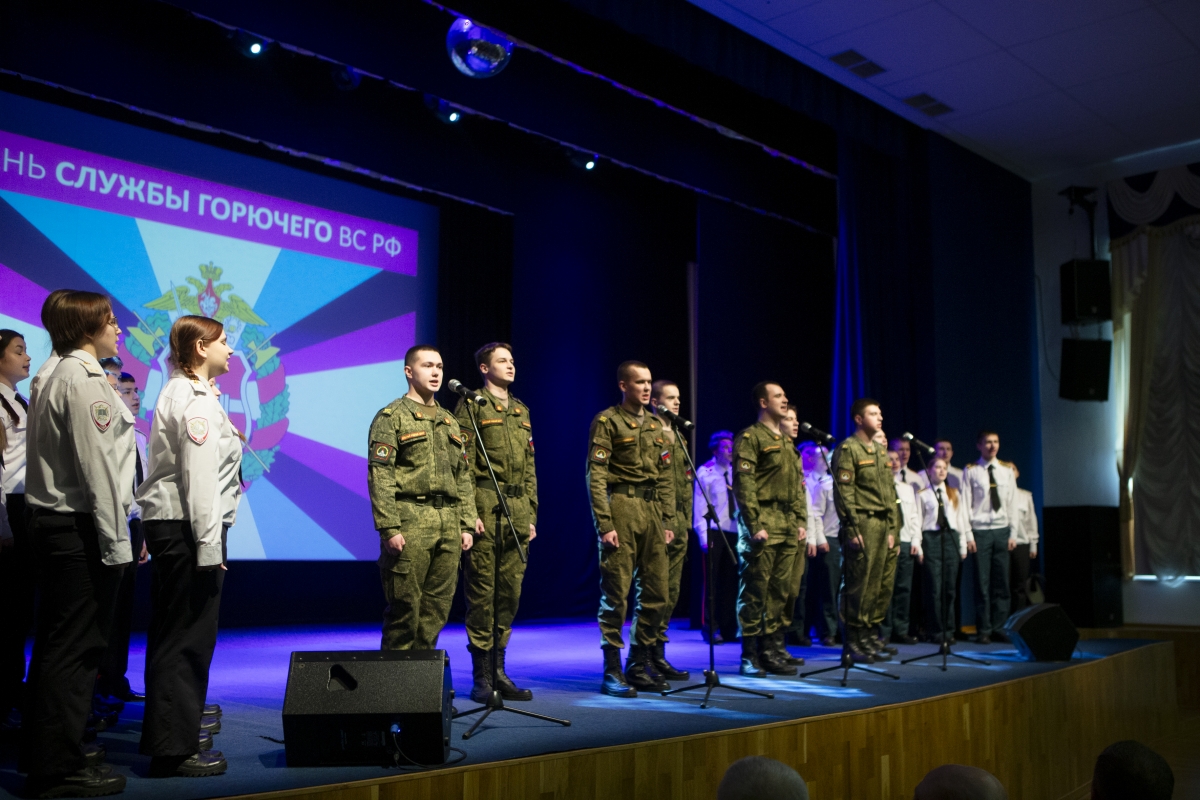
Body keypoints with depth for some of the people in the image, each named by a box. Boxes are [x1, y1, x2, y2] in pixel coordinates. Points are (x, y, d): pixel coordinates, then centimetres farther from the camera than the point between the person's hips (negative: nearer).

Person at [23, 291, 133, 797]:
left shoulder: (55, 378, 17)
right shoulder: (84, 380, -13)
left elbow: (61, 456, 14)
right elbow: (97, 466, -18)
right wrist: (115, 542, -17)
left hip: (54, 524, 10)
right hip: (81, 528, -10)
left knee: (58, 643, 17)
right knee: (77, 647, -4)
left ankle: (45, 755, 28)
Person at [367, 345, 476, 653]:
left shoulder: (450, 422, 19)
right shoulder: (391, 417, -1)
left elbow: (464, 477, 19)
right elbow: (379, 475, -10)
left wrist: (467, 524, 10)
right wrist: (389, 528, -17)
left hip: (448, 525, 6)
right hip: (410, 522, -6)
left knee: (437, 607, 9)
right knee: (405, 606, -3)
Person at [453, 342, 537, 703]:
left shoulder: (522, 411, 20)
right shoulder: (470, 406, -1)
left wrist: (531, 515, 15)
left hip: (518, 511, 7)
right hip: (486, 509, -7)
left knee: (510, 591, 9)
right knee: (482, 592, -2)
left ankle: (499, 669, 18)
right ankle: (481, 676, 6)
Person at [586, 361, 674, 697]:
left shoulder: (655, 425, 17)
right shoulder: (607, 421, -3)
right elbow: (596, 476, -9)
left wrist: (667, 519, 10)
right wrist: (604, 524, -15)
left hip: (652, 510, 7)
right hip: (620, 508, -7)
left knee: (655, 593, 7)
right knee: (616, 593, -4)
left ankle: (640, 664, 20)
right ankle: (612, 671, 4)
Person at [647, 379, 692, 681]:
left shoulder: (679, 437, 20)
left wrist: (686, 522, 18)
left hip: (678, 524, 8)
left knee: (671, 591, 10)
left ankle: (657, 653, 18)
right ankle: (653, 656, 1)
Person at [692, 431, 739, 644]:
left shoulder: (735, 474, 10)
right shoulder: (705, 472, -5)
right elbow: (699, 506, -8)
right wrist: (703, 535, -15)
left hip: (733, 534, 5)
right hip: (714, 533, -5)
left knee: (730, 582, 8)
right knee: (712, 582, 0)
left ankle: (728, 629, 15)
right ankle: (711, 629, 6)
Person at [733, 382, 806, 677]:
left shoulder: (787, 441, 20)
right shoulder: (750, 438, -5)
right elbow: (743, 484, -12)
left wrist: (801, 521, 13)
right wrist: (754, 526, -17)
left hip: (788, 529, 8)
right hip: (763, 524, -8)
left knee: (780, 592, 8)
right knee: (754, 592, -5)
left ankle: (772, 651, 16)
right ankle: (749, 657, 1)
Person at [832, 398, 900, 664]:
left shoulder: (880, 451, 20)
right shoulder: (848, 449, -6)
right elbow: (843, 492, -12)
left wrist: (891, 528, 17)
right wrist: (852, 528, -17)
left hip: (881, 525, 8)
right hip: (862, 523, -8)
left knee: (873, 584, 8)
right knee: (857, 583, -6)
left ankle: (864, 633, 16)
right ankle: (852, 640, 0)